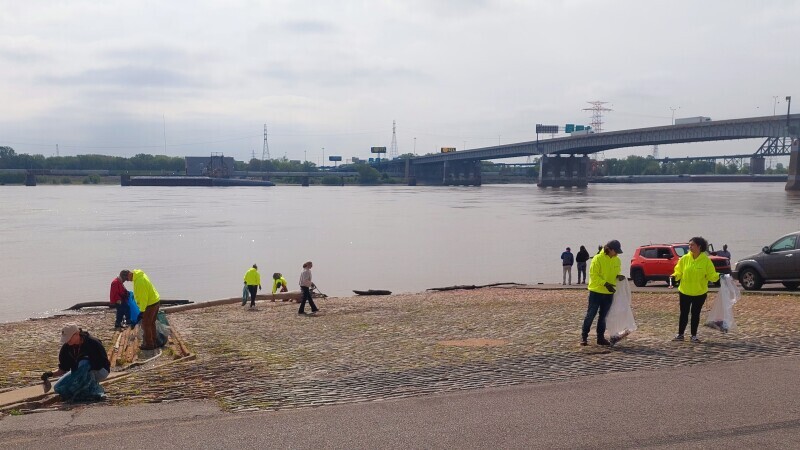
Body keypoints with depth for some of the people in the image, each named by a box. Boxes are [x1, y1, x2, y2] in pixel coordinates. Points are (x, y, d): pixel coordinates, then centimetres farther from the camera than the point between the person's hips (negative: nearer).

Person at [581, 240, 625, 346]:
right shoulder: (598, 259, -13)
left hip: (609, 293, 6)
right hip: (596, 291, -6)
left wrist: (618, 277, -6)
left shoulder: (617, 261, 6)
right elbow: (593, 275, -15)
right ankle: (584, 336, 6)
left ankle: (601, 337, 19)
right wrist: (605, 283, -24)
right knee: (590, 314, -2)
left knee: (604, 316, 11)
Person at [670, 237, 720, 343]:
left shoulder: (706, 260, -8)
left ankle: (694, 335, 19)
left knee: (695, 314, 9)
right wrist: (675, 276, -18)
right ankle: (680, 334, 17)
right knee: (684, 313, 7)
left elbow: (711, 275, -7)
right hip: (684, 291, 1)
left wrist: (718, 276, -26)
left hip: (700, 293, -1)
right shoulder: (685, 259, -4)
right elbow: (679, 272, 1)